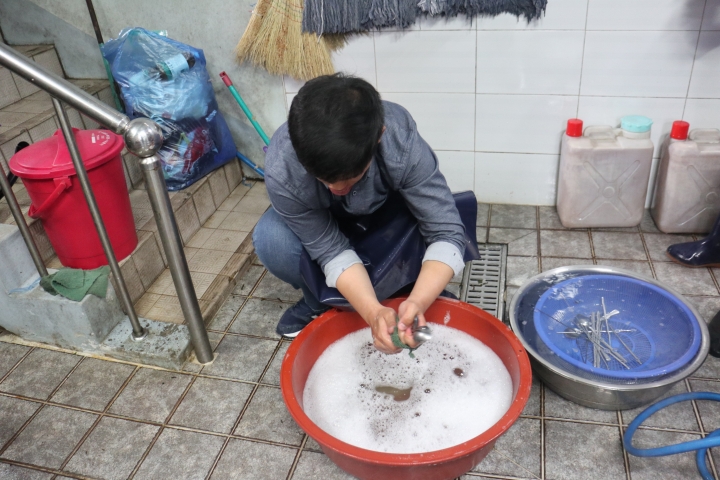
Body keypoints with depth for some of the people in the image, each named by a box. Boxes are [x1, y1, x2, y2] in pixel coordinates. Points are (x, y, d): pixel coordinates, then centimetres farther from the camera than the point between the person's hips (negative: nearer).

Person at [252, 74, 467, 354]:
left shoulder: (403, 145, -39)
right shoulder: (281, 171, -38)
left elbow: (446, 232, -36)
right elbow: (331, 250, -31)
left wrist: (417, 302, -53)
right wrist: (373, 312, -46)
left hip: (387, 209, 1)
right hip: (319, 221, 0)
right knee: (271, 241, -30)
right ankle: (320, 304, 1)